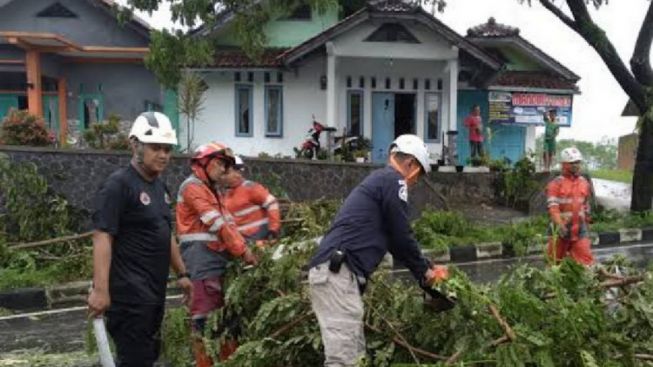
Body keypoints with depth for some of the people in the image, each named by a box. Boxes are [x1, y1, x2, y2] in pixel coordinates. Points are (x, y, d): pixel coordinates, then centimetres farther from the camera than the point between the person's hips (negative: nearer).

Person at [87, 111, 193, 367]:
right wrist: (100, 289, -25)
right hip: (130, 293, -9)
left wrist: (181, 273, 21)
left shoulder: (159, 186, 14)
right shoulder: (118, 184, -12)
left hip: (155, 291, 9)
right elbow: (102, 237, -19)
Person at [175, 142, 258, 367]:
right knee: (205, 316, -8)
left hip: (218, 256, 10)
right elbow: (217, 224, -14)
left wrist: (244, 248, 1)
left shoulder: (212, 191, 23)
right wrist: (243, 251, -13)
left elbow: (228, 224, 15)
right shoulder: (193, 187, -7)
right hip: (202, 258, -10)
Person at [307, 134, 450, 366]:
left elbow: (392, 241, 32)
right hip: (337, 272, -10)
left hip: (330, 271, 10)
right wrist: (425, 272, 15)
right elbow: (401, 236, -1)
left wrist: (423, 270, 34)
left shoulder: (377, 180, 28)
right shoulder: (393, 180, -1)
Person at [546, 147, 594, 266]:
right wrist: (560, 225, -32)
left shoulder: (584, 183, 10)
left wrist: (586, 226, 20)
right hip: (560, 230, -3)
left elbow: (586, 207, 18)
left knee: (586, 260, -5)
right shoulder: (556, 184, -8)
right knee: (555, 263, 9)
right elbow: (553, 207, -19)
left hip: (579, 230, 4)